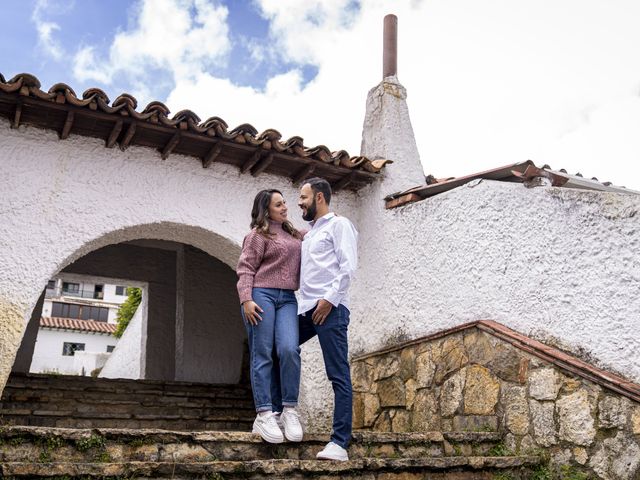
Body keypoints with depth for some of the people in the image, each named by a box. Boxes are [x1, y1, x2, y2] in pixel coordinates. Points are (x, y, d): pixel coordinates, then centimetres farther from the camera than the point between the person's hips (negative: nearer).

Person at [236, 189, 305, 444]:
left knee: (289, 350, -16)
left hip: (287, 298, 4)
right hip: (261, 295, -4)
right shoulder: (259, 234, 4)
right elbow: (245, 268, -3)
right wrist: (246, 299, -16)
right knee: (262, 355, -7)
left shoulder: (296, 235, 23)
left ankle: (290, 411, -8)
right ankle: (264, 415, -6)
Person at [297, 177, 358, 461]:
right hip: (306, 309, 9)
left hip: (330, 308, -9)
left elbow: (348, 266, -11)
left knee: (338, 376, -8)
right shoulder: (309, 233, 26)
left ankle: (340, 443, -8)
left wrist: (329, 299, -18)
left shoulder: (338, 225, 1)